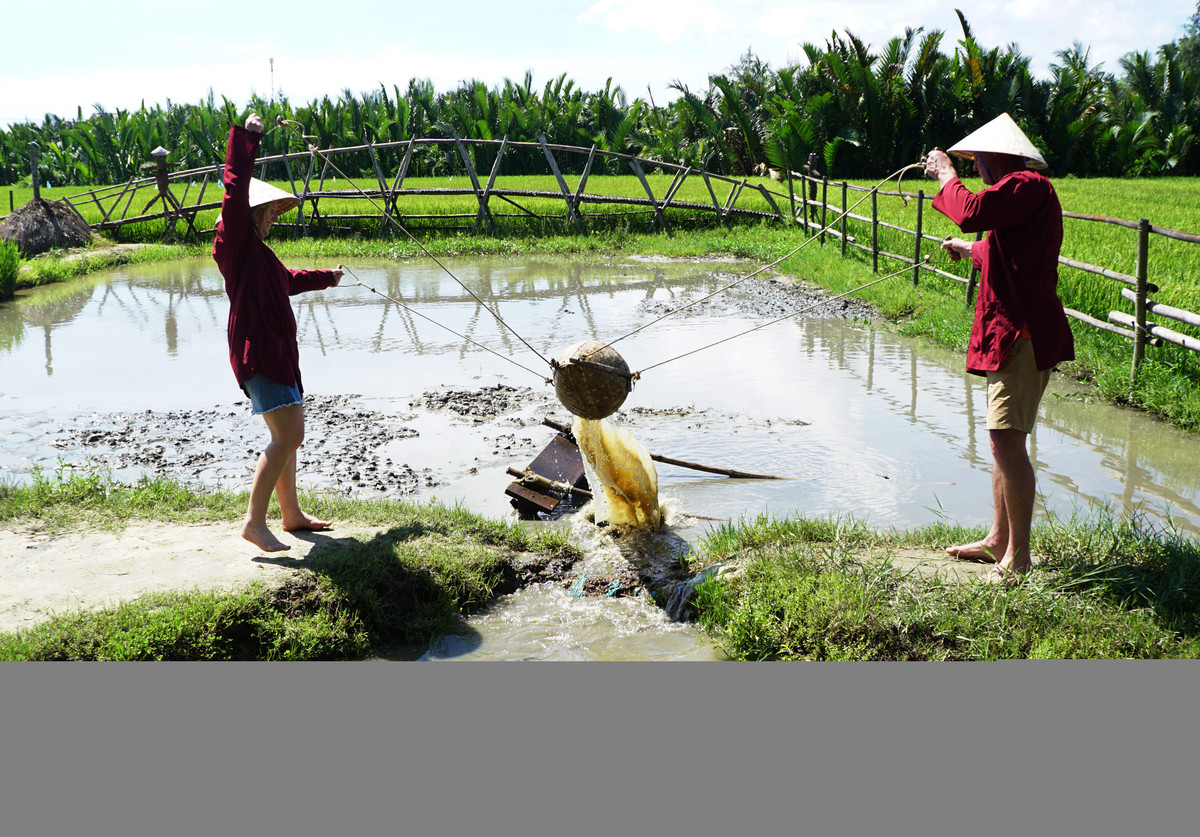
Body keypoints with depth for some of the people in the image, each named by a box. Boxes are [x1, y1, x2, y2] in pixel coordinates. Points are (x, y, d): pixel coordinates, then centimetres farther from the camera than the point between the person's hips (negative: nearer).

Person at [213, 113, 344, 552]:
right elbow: (236, 191, -21)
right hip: (258, 351, -11)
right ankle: (255, 521, -17)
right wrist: (245, 137, -19)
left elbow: (287, 280, 42)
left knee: (289, 434, 16)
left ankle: (292, 514, 26)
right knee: (287, 436, -18)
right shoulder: (236, 243, -6)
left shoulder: (258, 252, 23)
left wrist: (325, 278, 56)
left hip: (278, 351, 11)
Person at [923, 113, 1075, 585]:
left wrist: (945, 174, -8)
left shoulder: (1027, 185, -11)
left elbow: (971, 213, -26)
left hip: (1023, 333, -11)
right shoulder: (1023, 191, 22)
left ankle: (1018, 555, -8)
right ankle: (998, 540, 23)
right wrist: (970, 251, 52)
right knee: (1002, 439, 14)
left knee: (1007, 440, -13)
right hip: (1010, 331, 11)